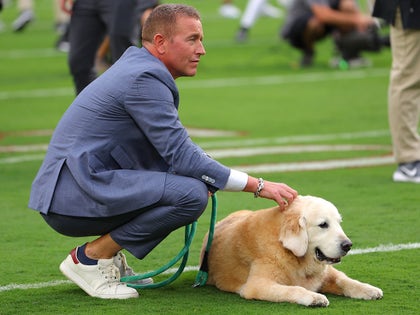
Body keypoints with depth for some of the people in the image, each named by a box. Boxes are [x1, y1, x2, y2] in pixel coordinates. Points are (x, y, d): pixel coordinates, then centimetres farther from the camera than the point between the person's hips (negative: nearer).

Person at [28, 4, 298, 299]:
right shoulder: (144, 79, -15)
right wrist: (258, 186, -14)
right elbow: (182, 156, -18)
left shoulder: (139, 69, 16)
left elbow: (175, 146, 24)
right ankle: (88, 258, -10)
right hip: (72, 199, -10)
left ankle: (108, 254, 12)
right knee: (192, 194, -22)